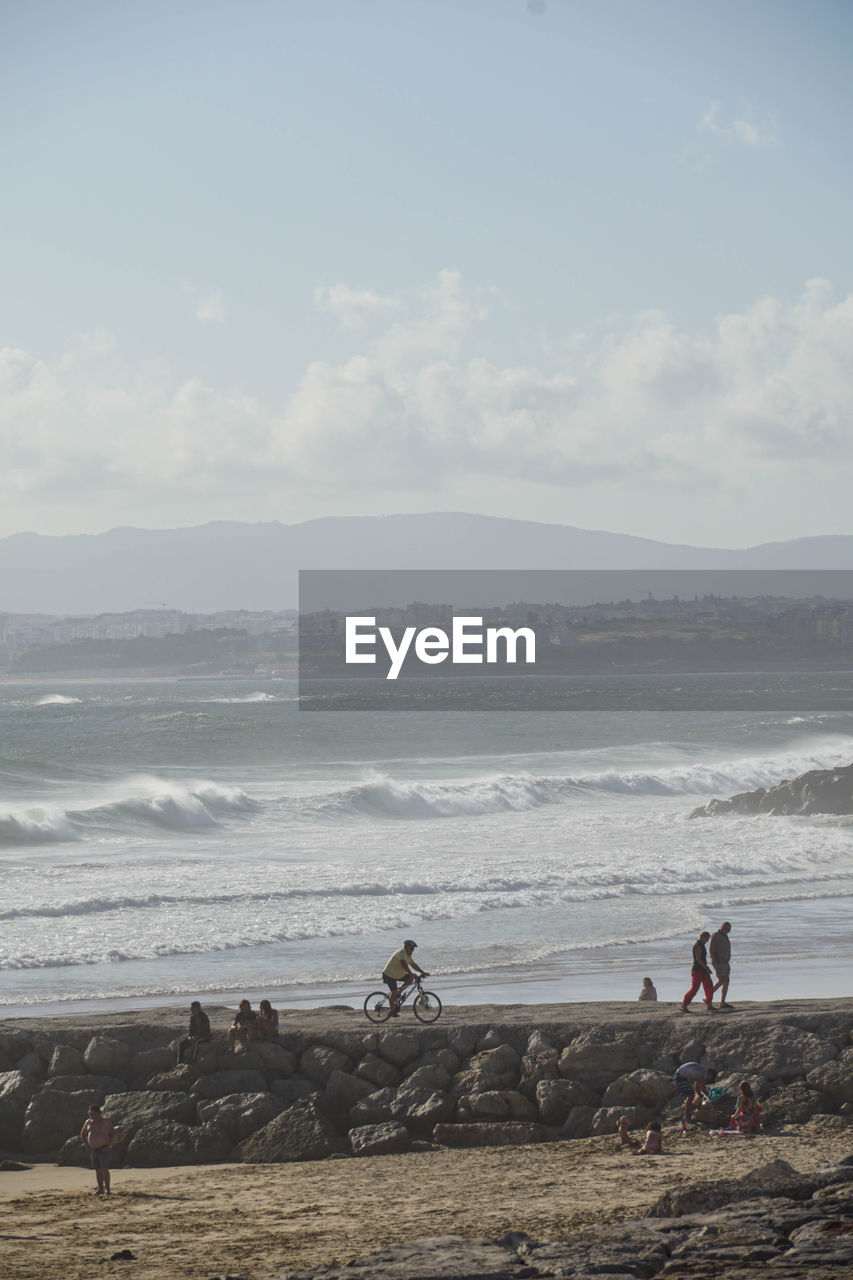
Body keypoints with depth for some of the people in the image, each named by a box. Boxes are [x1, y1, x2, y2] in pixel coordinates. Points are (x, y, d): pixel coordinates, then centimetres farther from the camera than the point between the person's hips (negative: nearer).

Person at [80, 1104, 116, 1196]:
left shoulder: (105, 1121, -9)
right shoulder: (88, 1122, 8)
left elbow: (113, 1133, -9)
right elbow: (82, 1134, 20)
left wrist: (109, 1145, -14)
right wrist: (86, 1146, 9)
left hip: (103, 1149, -6)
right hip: (93, 1150, 6)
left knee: (105, 1169, -13)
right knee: (98, 1170, 6)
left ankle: (107, 1189, -11)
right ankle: (100, 1189, 12)